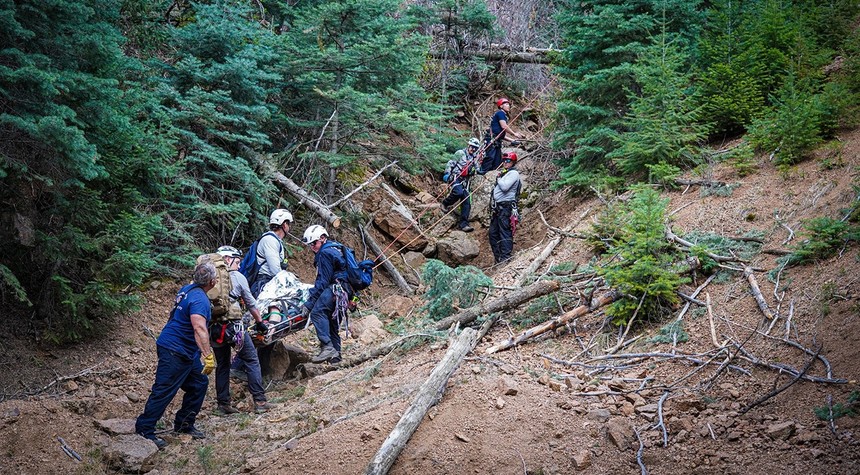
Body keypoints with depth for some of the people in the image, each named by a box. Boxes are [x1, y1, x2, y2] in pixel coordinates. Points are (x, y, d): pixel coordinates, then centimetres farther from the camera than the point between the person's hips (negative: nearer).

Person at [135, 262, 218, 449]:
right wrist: (208, 356, -40)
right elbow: (199, 328, -36)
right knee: (164, 391, -4)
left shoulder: (188, 289, 7)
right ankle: (144, 430, 3)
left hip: (185, 352, 10)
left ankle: (184, 424, 25)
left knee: (199, 384, 16)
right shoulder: (200, 300, -23)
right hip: (175, 351, -10)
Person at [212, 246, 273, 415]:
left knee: (222, 365, 16)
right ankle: (259, 401, 1)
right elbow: (251, 304, 5)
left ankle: (223, 404, 17)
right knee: (251, 361, 5)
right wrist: (260, 322, 18)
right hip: (233, 324, -4)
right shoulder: (237, 277, -1)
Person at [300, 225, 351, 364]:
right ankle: (335, 354, 15)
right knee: (333, 322, 14)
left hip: (337, 287, -11)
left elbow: (322, 281, -14)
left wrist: (309, 304, -16)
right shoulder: (334, 248, 25)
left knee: (317, 312, -26)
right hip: (346, 291, 11)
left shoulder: (325, 253, -7)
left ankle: (327, 347, -35)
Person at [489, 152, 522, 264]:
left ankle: (505, 258, -17)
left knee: (505, 233, -13)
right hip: (498, 208, 10)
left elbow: (504, 187, -20)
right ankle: (498, 258, 16)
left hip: (506, 207, -10)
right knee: (493, 233, 11)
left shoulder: (513, 173, -6)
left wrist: (498, 179, -1)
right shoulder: (504, 173, 24)